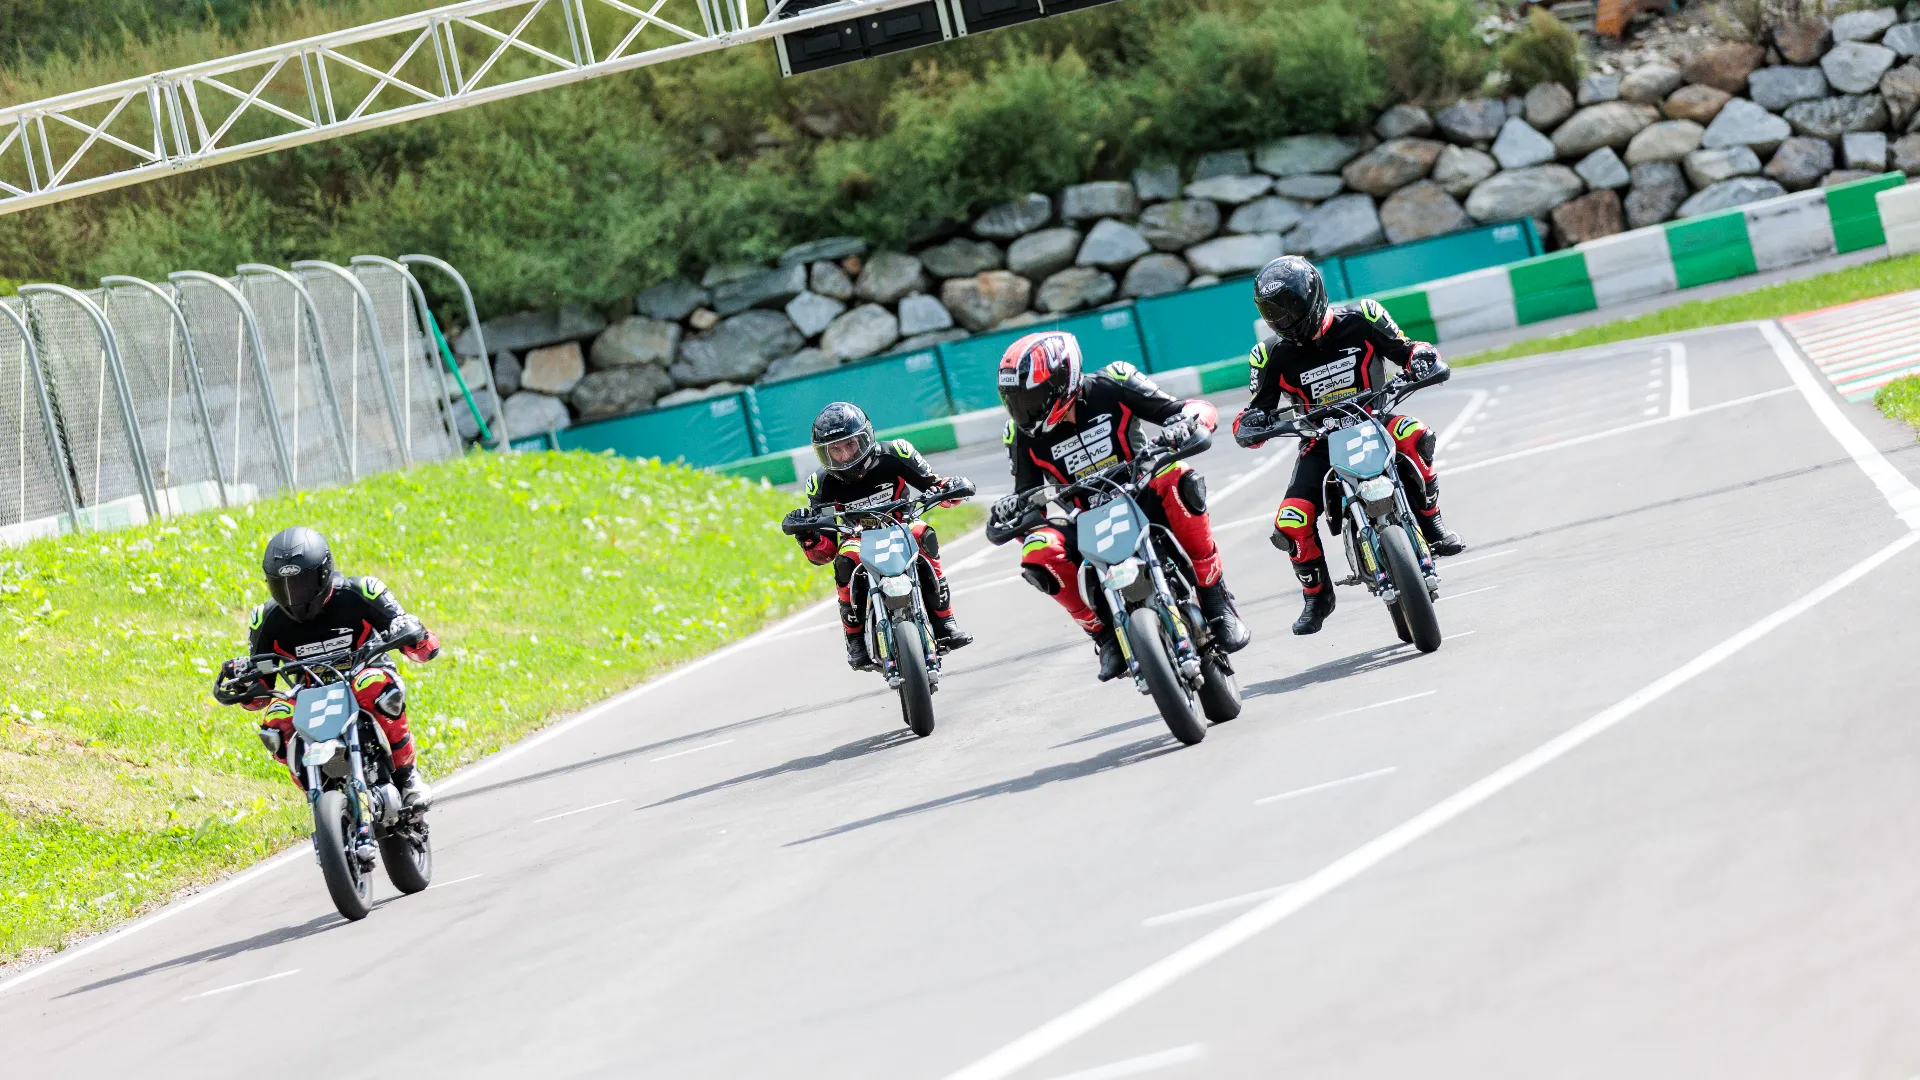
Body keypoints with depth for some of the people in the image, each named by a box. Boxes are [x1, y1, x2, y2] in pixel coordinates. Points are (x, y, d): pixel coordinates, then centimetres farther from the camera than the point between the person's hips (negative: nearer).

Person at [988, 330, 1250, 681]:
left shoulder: (1111, 387, -11)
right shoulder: (1026, 434, -5)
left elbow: (1202, 409, -12)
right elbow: (1027, 497, 1)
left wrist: (1186, 421, -36)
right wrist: (1011, 510, -23)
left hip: (1144, 501, -2)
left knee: (1176, 479, -35)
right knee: (1038, 553, -29)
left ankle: (1216, 600, -25)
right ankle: (1104, 633, -8)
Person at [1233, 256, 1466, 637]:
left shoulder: (1359, 321, -8)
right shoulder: (1273, 356, -4)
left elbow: (1405, 349, -1)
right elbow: (1258, 411, -1)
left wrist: (1423, 360, -25)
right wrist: (1250, 424, -25)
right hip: (1321, 444, 2)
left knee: (1413, 436, -37)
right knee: (1291, 523, -18)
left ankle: (1431, 525, -18)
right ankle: (1317, 596, 8)